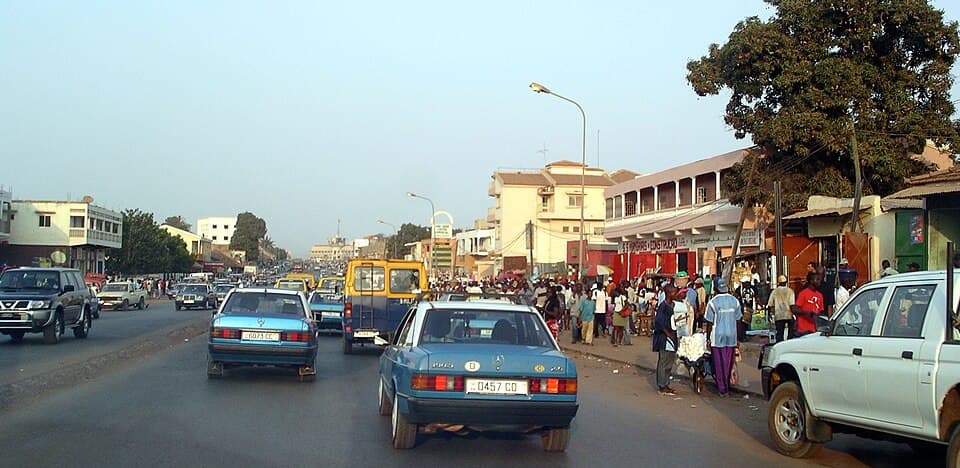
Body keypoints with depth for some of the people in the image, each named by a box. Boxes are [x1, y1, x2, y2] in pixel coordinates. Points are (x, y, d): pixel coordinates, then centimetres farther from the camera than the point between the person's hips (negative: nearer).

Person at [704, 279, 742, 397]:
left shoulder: (713, 302, -9)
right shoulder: (735, 301, 3)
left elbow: (709, 323, -7)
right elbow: (738, 320, 8)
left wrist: (708, 339, 1)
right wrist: (737, 337, 16)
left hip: (718, 337, -4)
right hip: (732, 336, 4)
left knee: (719, 364, 3)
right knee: (729, 363, 11)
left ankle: (722, 389, 4)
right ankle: (727, 388, 18)